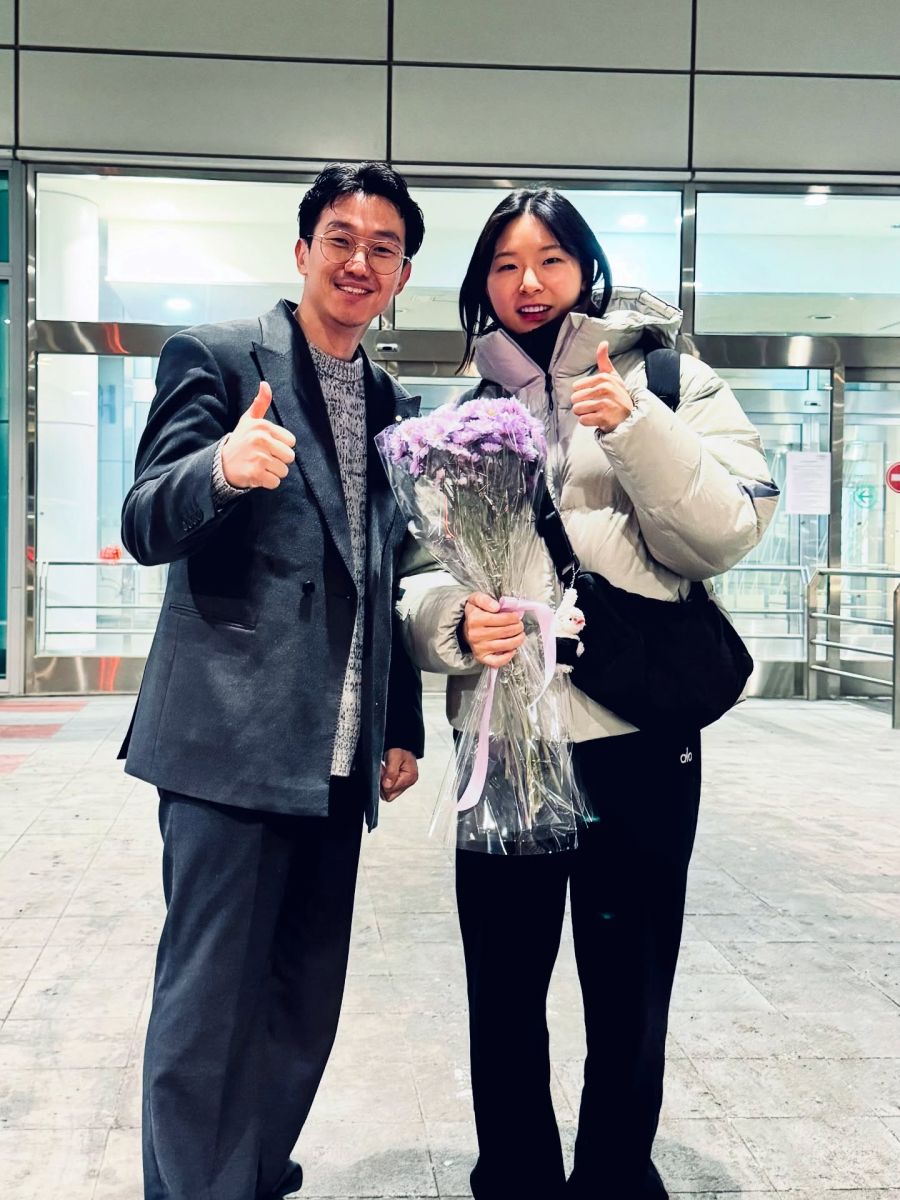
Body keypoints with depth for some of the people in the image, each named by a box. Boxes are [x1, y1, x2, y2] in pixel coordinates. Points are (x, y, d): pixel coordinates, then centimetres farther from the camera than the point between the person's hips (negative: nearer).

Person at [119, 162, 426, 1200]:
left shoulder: (391, 405, 16)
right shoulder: (216, 357, -1)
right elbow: (146, 527, -10)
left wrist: (404, 724, 15)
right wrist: (222, 468, -31)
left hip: (338, 756, 6)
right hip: (233, 742, -6)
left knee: (304, 1007, 14)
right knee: (210, 1006, -2)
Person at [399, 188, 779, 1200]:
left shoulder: (665, 378, 6)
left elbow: (724, 537, -4)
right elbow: (413, 573, 9)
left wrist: (635, 428, -17)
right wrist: (454, 620, -12)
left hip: (636, 738, -2)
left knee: (627, 1001, 7)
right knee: (502, 993, 9)